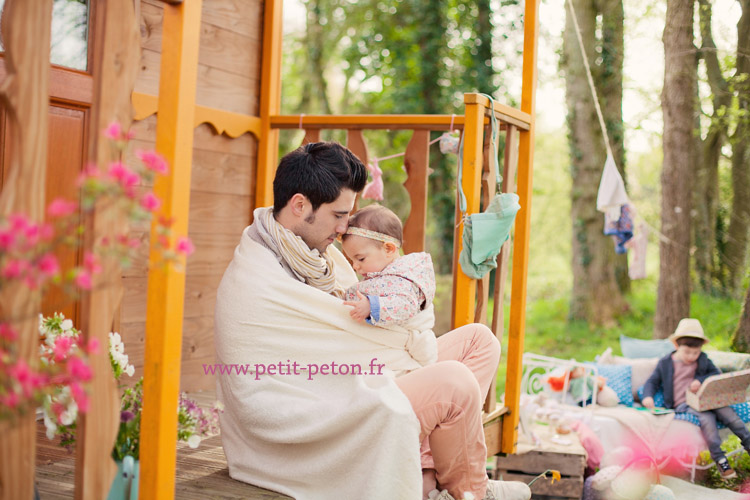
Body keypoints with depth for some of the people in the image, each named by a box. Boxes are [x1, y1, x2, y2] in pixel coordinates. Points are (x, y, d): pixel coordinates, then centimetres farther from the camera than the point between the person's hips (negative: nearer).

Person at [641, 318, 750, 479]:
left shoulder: (703, 360, 15)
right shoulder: (665, 363, 6)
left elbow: (718, 374, 7)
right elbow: (652, 382, 9)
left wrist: (701, 380, -11)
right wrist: (648, 396, -12)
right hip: (683, 404, -4)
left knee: (727, 411, -24)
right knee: (707, 417, -32)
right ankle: (719, 459, -29)